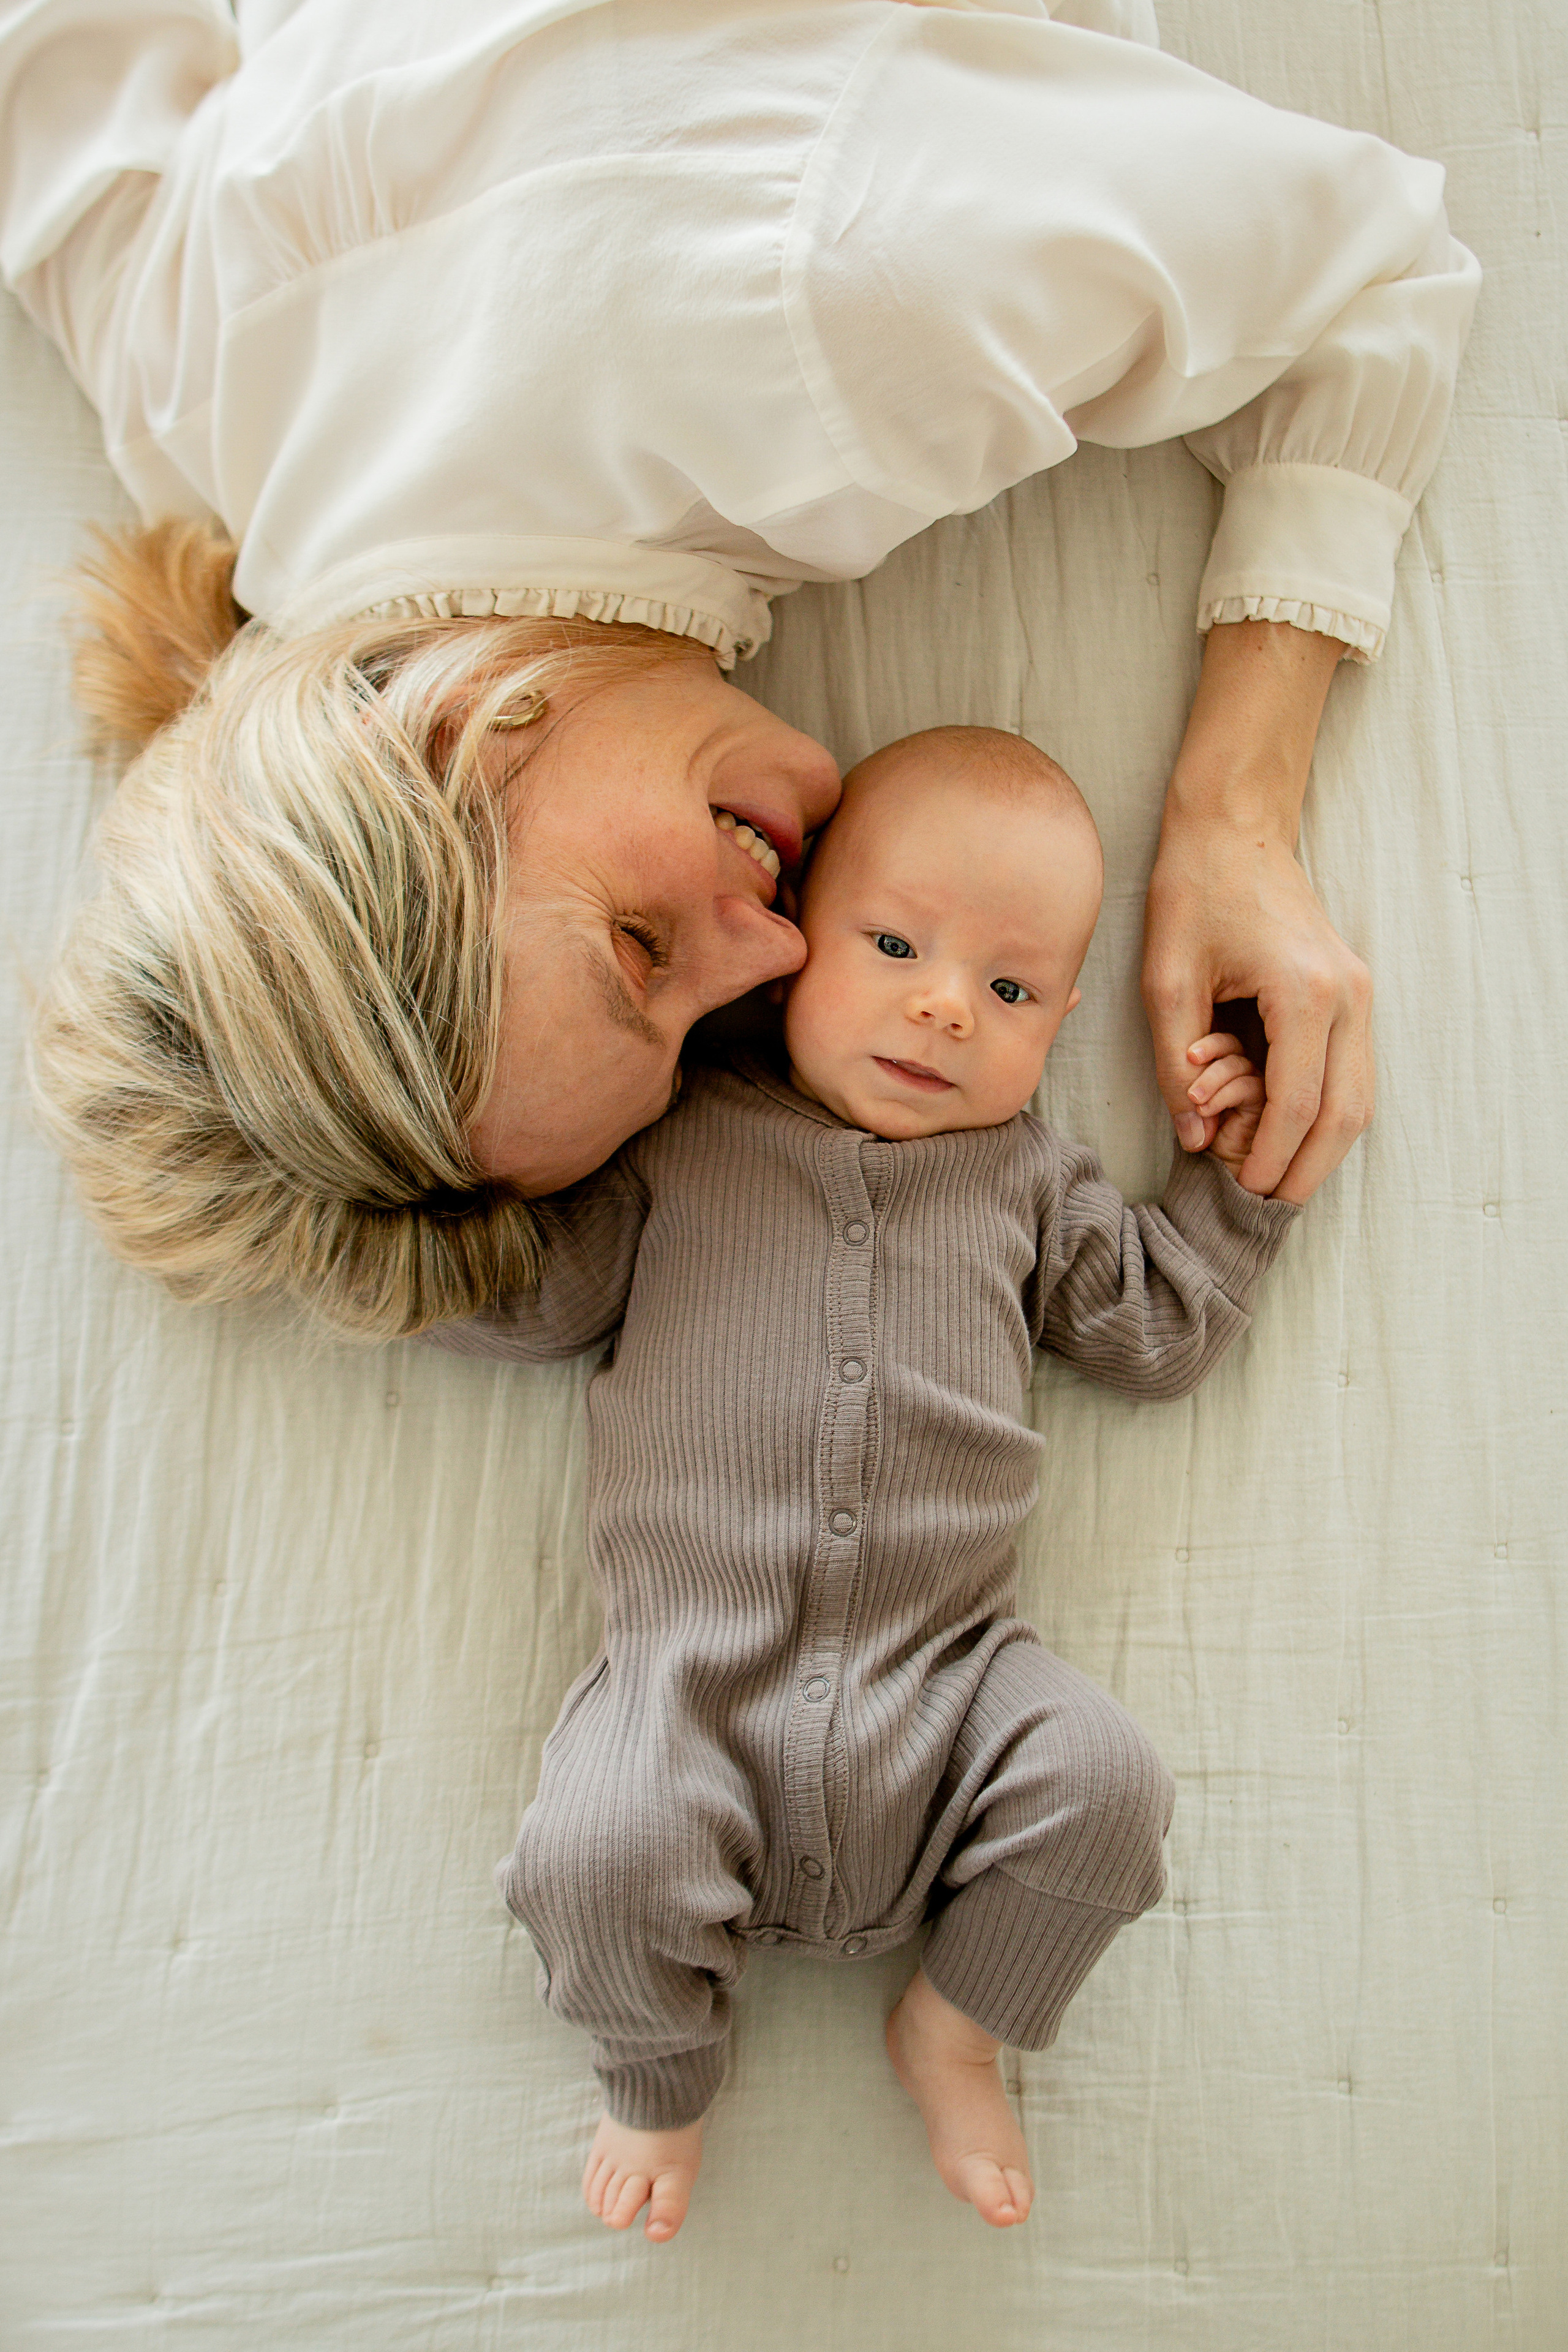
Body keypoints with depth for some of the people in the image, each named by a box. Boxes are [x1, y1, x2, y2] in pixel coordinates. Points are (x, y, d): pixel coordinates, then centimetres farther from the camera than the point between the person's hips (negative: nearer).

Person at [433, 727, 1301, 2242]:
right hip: (692, 1689, -2)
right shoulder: (680, 1139, 6)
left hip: (941, 1684, 2)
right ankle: (660, 2074, 13)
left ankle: (951, 2031, 13)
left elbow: (1158, 1330, 20)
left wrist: (1230, 1175, 14)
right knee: (595, 1850, -25)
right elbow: (532, 1297, 8)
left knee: (1103, 1778, -20)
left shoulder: (1026, 1183, 12)